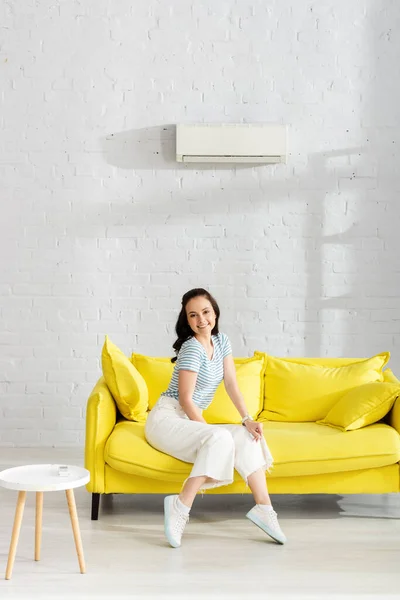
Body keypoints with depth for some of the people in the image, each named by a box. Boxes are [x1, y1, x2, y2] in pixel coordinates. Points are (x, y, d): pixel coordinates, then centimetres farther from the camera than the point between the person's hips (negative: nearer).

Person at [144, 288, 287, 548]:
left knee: (249, 437, -10)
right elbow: (185, 399, -16)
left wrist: (248, 420, -9)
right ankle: (181, 506, -34)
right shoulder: (192, 348, -15)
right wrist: (209, 432, -18)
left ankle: (264, 508, -17)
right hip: (166, 419, -8)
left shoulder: (222, 341, 8)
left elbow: (232, 384, 3)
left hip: (190, 421, 8)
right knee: (220, 439, -32)